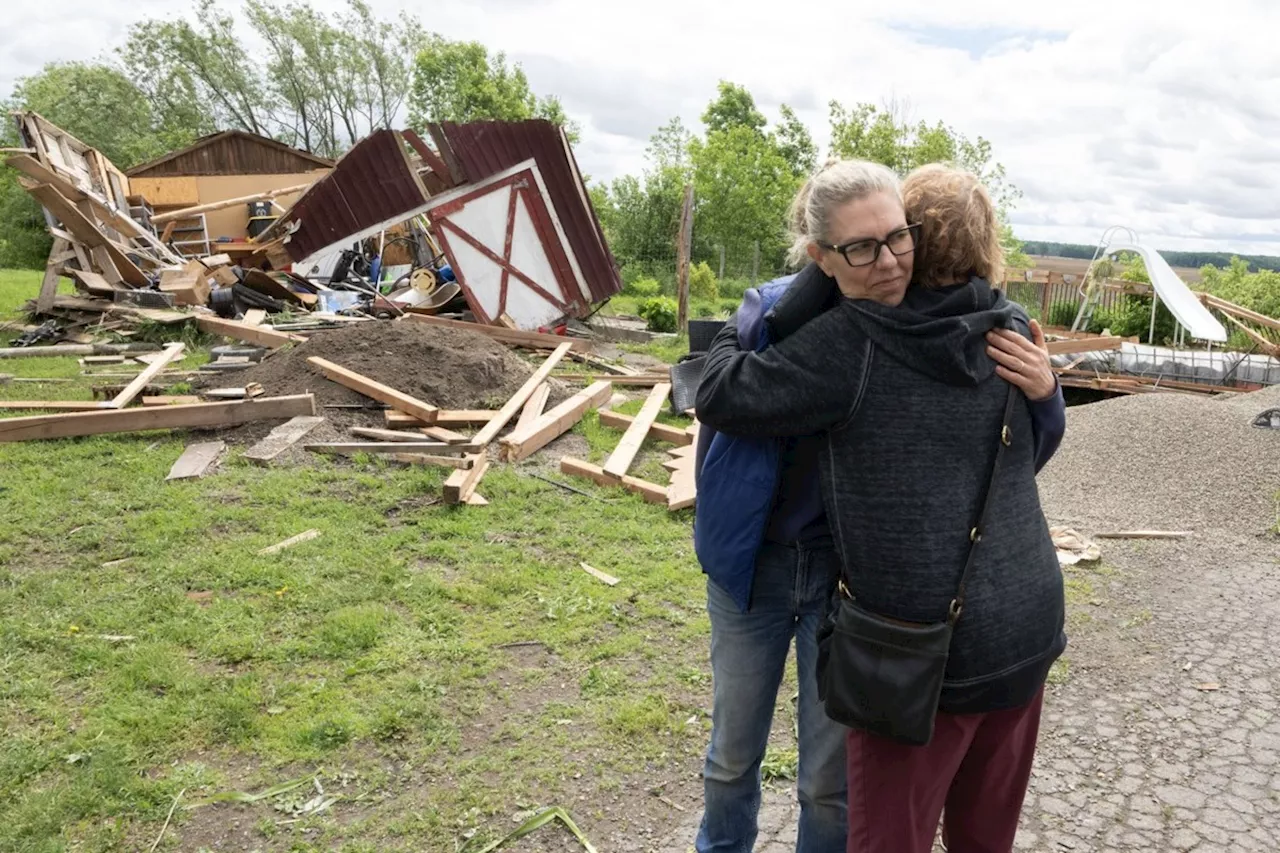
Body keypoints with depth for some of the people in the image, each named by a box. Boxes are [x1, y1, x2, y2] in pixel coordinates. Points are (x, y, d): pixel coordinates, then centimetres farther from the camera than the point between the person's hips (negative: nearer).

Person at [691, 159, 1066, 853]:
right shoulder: (771, 311, -14)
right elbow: (717, 394, -31)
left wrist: (1041, 394, -27)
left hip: (855, 575, 0)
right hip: (755, 563, 1)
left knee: (831, 777, 14)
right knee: (734, 750, 22)